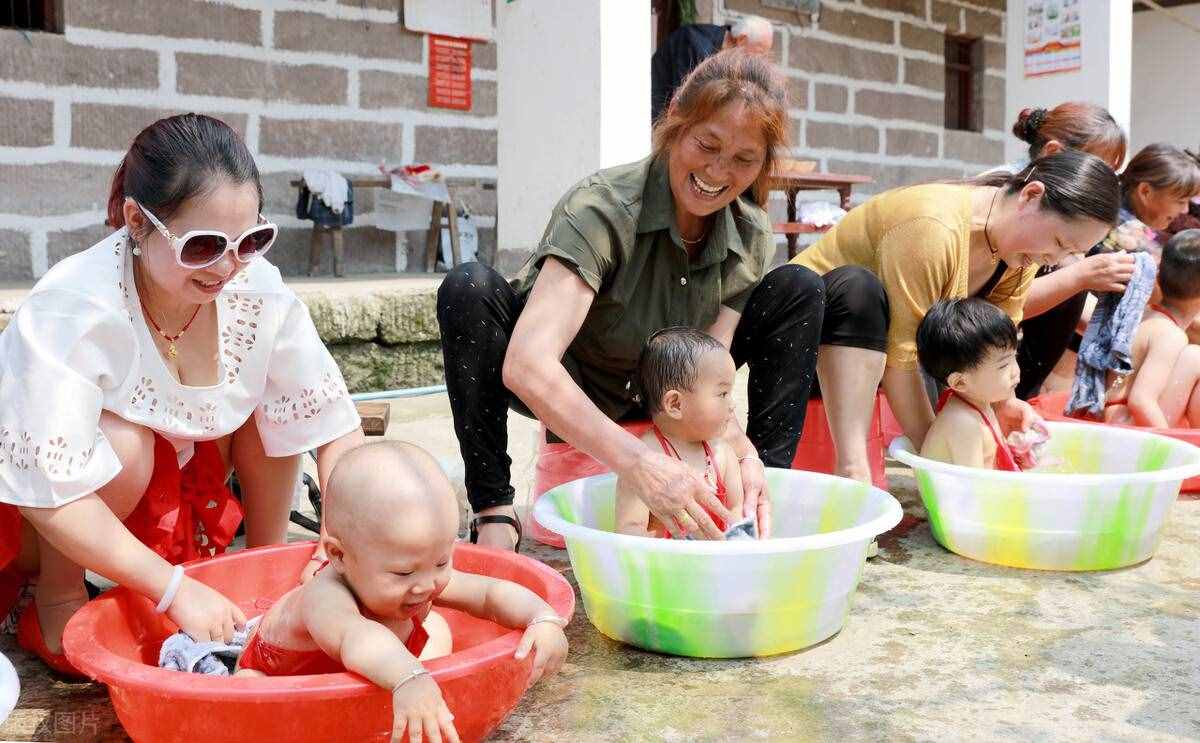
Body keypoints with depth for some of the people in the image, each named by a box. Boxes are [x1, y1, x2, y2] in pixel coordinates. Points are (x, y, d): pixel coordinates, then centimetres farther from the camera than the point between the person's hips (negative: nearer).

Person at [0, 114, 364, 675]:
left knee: (277, 403, -13)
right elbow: (49, 494, -34)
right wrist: (176, 591, -36)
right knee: (122, 441, -33)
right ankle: (54, 602, -9)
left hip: (163, 497, 4)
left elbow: (335, 426, -14)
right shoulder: (70, 310, -32)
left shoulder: (257, 289, -19)